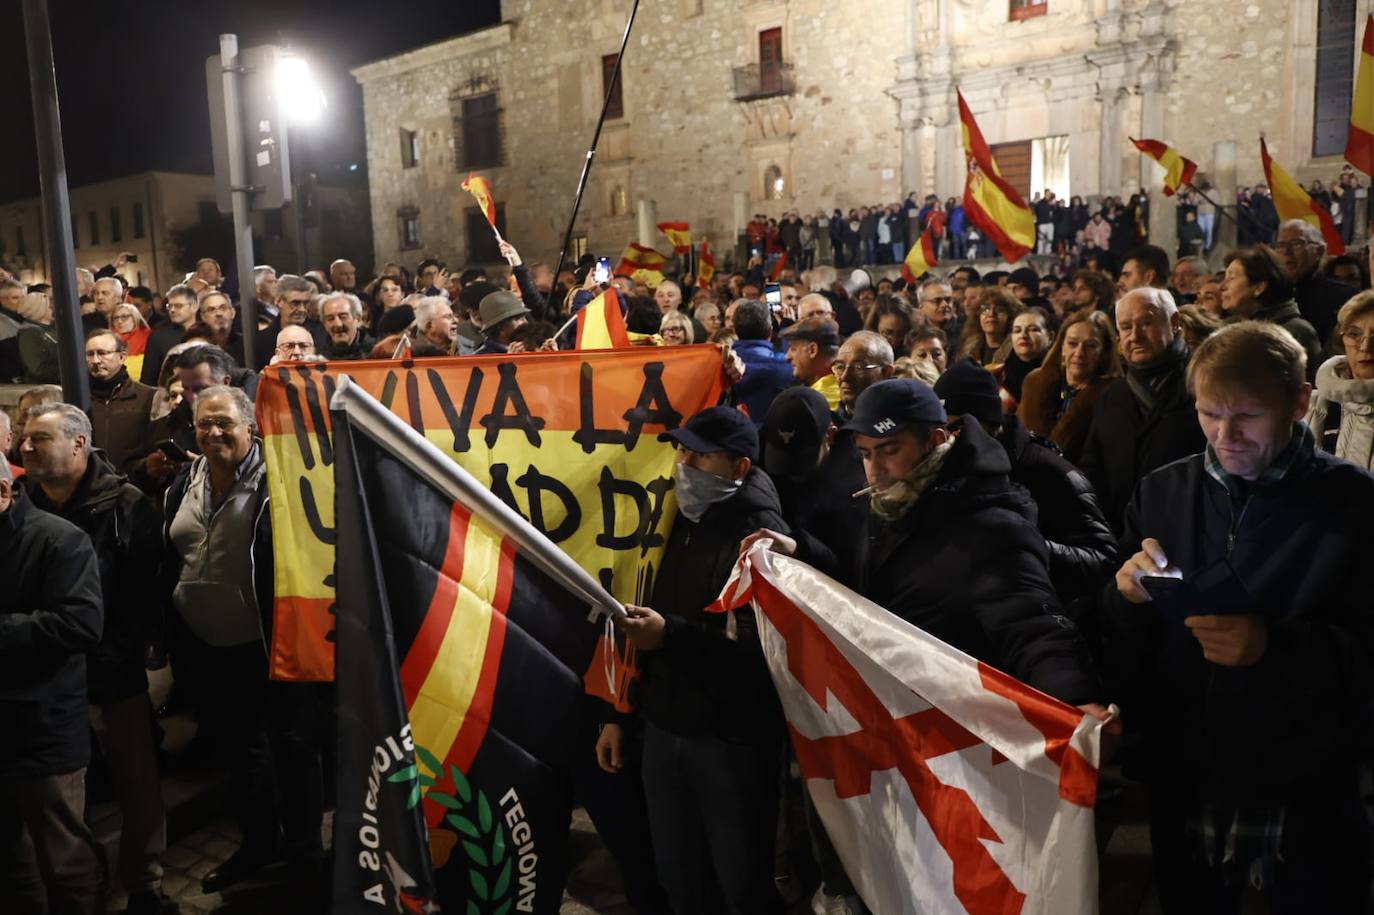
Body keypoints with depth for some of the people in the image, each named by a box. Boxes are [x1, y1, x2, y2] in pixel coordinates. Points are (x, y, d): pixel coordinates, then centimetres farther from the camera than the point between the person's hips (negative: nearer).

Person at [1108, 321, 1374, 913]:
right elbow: (1118, 643, 5)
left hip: (1308, 799, -3)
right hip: (1180, 783, 3)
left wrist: (1273, 646, -26)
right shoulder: (1161, 493, 1)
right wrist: (1127, 595, -16)